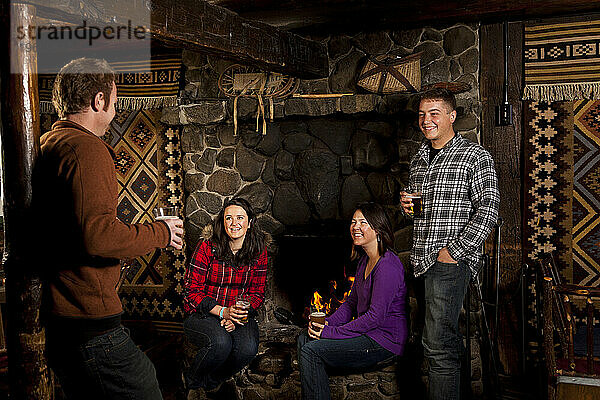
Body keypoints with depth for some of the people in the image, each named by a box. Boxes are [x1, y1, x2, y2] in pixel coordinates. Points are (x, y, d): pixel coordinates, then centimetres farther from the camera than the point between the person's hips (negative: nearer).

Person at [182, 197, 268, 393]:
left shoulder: (259, 252, 0)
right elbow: (193, 291, -9)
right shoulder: (207, 248, -9)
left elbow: (257, 293, 6)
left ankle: (212, 380, 6)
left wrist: (237, 317, -13)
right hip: (202, 314, -3)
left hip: (240, 315, 3)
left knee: (248, 348, -28)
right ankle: (191, 379, 0)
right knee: (221, 342, -34)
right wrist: (223, 312, -22)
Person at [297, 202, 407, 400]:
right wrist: (327, 323, -2)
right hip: (366, 332, 10)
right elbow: (351, 302, 15)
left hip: (384, 341, -10)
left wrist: (332, 332, -19)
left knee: (311, 351, -17)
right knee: (304, 339, 4)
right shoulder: (365, 261, 11)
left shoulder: (388, 266, -21)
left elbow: (376, 316, -24)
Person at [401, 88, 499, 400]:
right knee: (447, 338, 17)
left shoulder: (475, 156, -5)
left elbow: (487, 210, -13)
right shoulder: (418, 160, 18)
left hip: (451, 261, -7)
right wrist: (407, 207, 5)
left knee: (437, 344, -11)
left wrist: (453, 251, -17)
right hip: (422, 259, 7)